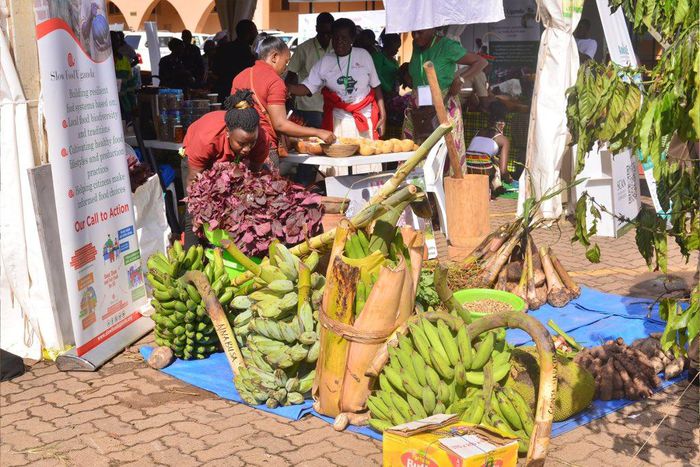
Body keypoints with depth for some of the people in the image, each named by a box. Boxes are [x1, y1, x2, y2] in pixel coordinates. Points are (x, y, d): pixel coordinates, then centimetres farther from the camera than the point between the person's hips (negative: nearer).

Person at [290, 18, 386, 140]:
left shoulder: (363, 56, 1)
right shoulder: (324, 63, 1)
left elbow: (376, 87, 4)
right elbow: (307, 88, -3)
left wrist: (383, 115, -1)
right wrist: (286, 88, -22)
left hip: (365, 118, 0)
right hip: (339, 121, 0)